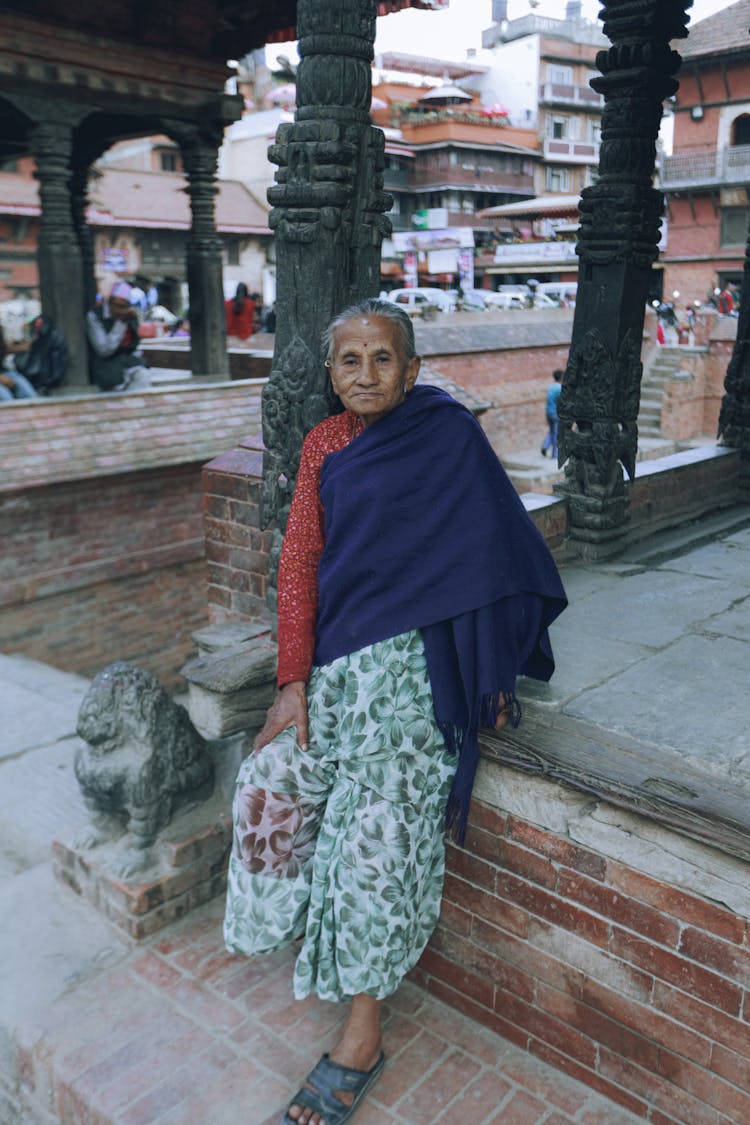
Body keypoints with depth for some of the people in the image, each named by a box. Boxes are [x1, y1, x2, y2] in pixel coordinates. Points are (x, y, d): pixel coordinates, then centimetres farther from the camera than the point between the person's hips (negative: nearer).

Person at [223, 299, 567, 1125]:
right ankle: (307, 926, 27)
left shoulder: (451, 437, -5)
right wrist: (293, 681, -5)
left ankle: (362, 1036, 4)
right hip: (336, 655, 5)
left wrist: (494, 668, -5)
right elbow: (300, 561, 1)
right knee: (267, 781, -2)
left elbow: (493, 549, -4)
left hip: (415, 659, -5)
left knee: (379, 822, -12)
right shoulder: (323, 447, 6)